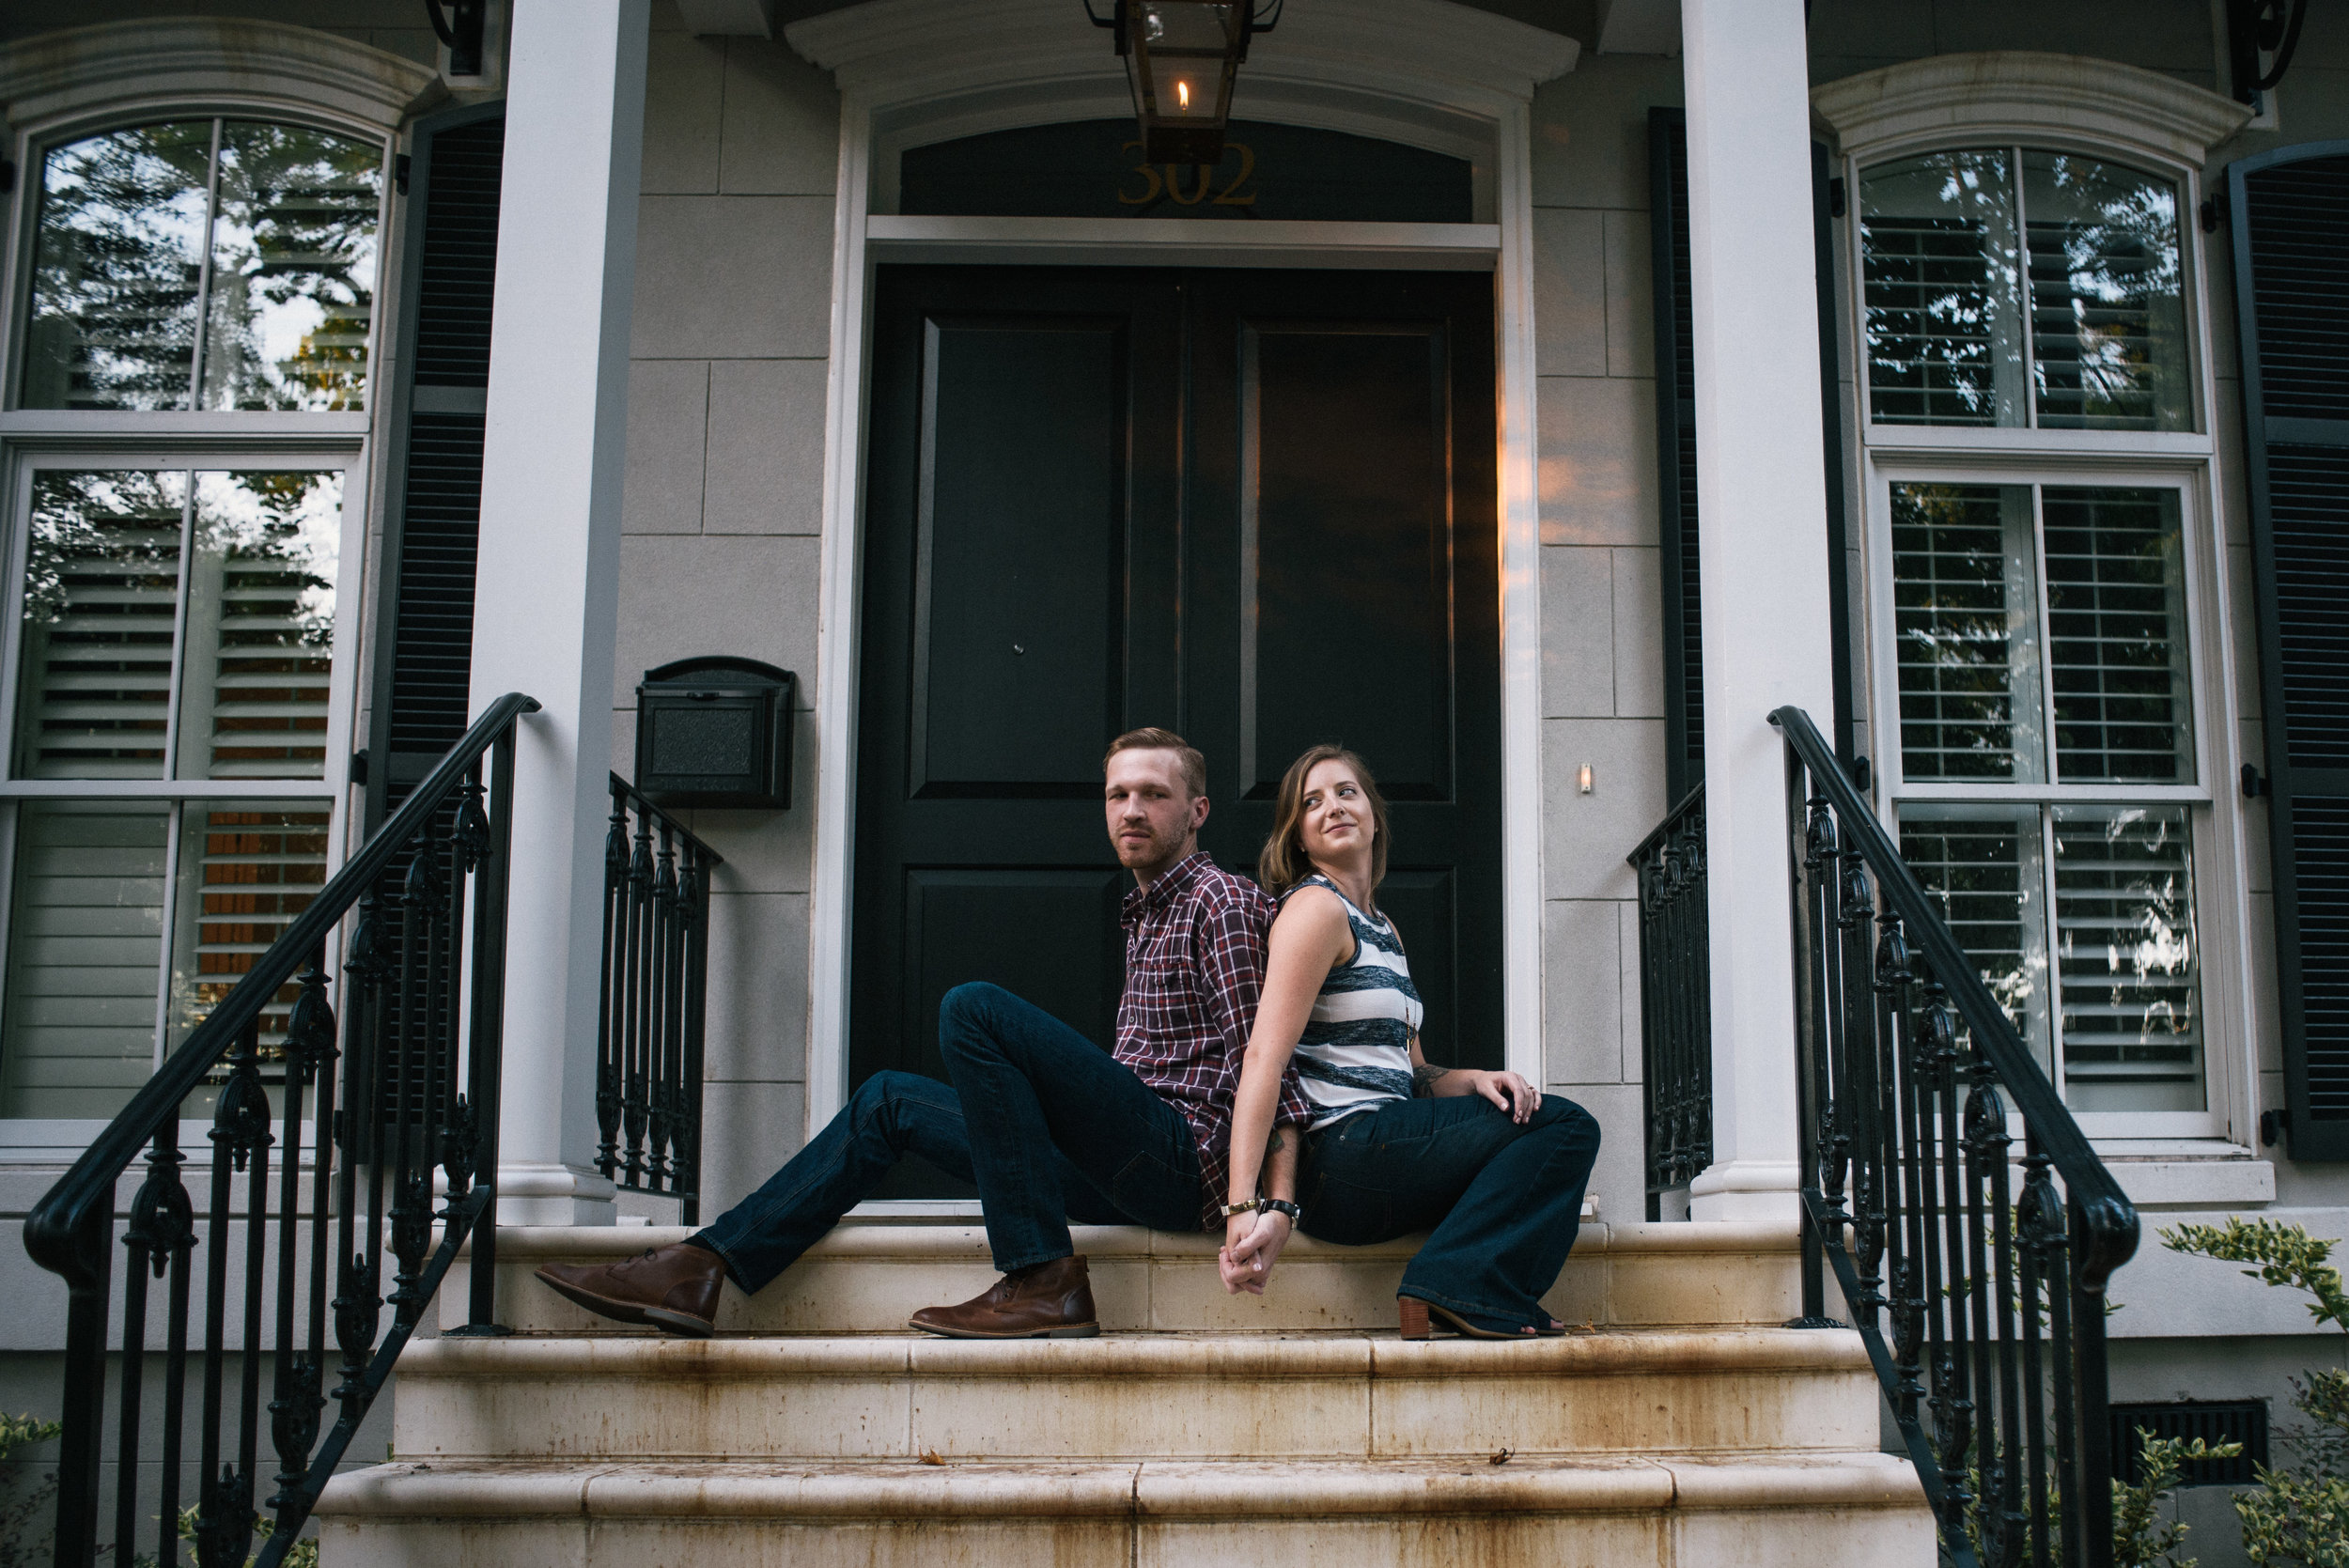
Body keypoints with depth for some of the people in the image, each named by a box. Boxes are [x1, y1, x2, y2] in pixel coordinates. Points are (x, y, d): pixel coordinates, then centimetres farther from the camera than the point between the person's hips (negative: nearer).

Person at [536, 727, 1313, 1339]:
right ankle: (701, 1269, 3)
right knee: (889, 1100, 13)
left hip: (1187, 1156, -9)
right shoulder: (1146, 913, 24)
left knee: (975, 1008, -22)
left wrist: (1274, 1202, -24)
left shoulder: (1223, 901, -3)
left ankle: (1045, 1284, -24)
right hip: (1127, 1168, 9)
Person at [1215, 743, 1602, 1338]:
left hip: (1388, 1144, 9)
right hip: (1344, 1151, -9)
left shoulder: (1384, 930, 24)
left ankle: (1450, 1290, -13)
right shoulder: (1316, 907, -5)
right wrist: (1244, 1209, -29)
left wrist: (1471, 1079, 1)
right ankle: (1467, 1290, -19)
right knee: (1565, 1125, -9)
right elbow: (1265, 1055, -17)